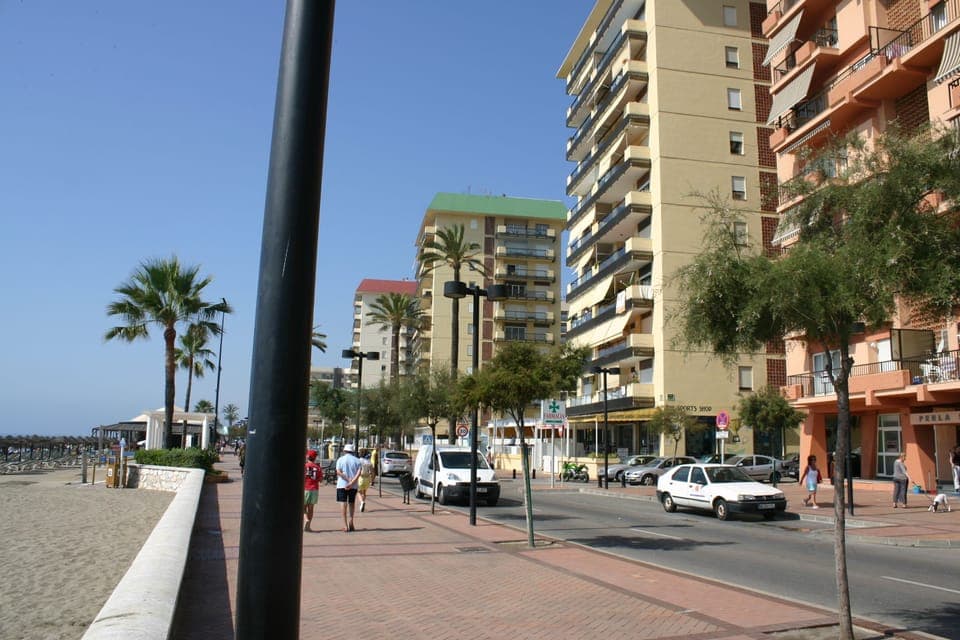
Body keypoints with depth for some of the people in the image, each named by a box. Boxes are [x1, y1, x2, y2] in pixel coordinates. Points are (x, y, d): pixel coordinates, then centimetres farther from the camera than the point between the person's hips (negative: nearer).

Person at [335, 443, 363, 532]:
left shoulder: (340, 459, 3)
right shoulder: (357, 460, 6)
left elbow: (338, 472, -11)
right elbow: (359, 472, -8)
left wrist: (348, 480, -13)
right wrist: (352, 482, -15)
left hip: (342, 485, -2)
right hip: (354, 486, 2)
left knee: (343, 503, 0)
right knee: (351, 503, 17)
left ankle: (345, 524, -5)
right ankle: (351, 521, 8)